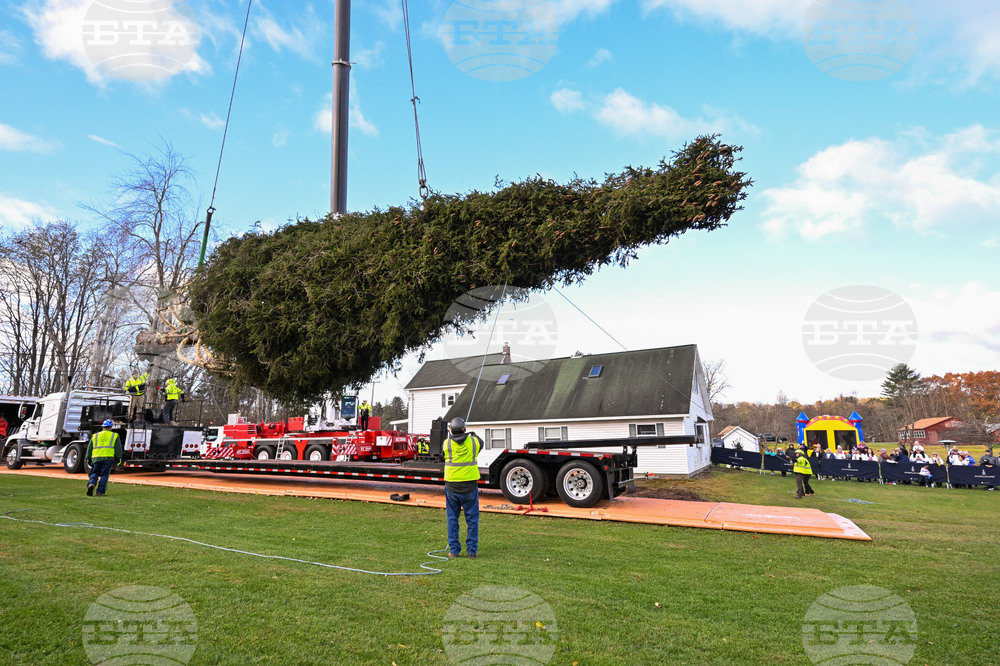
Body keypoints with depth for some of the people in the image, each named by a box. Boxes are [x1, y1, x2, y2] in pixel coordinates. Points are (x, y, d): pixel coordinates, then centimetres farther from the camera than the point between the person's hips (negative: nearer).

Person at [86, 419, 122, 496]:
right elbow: (118, 449, 5)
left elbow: (89, 448, 18)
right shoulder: (115, 436, 10)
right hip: (108, 458, -2)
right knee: (104, 475, 2)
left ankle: (91, 484, -15)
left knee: (94, 473, 13)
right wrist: (118, 459, 8)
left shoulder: (95, 436, 18)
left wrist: (88, 458, 24)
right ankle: (100, 491, -1)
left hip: (96, 457, 2)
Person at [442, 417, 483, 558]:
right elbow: (481, 444, 20)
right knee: (472, 518, 10)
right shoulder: (473, 441, -3)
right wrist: (474, 435, 42)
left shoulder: (446, 443, -5)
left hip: (451, 485, 0)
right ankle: (472, 550, 11)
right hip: (470, 485, 0)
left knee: (452, 518, 11)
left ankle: (454, 550, 12)